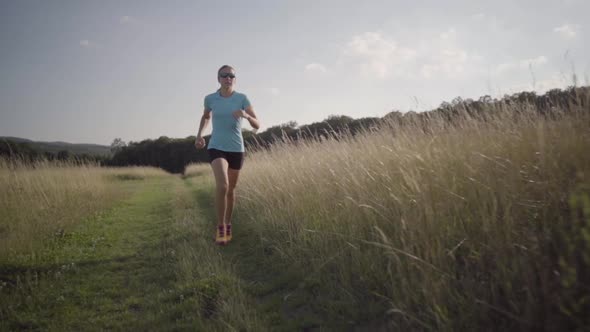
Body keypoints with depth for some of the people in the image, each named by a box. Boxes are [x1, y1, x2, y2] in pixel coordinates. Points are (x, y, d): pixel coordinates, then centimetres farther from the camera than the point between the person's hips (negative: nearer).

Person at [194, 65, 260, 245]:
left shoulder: (242, 98, -4)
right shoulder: (210, 99, 0)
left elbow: (257, 125, -9)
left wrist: (246, 115, -29)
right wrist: (199, 135, 7)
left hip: (236, 149, 1)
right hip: (216, 148, -1)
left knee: (231, 190, 13)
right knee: (222, 185, -25)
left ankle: (228, 224, 36)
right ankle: (220, 227, -7)